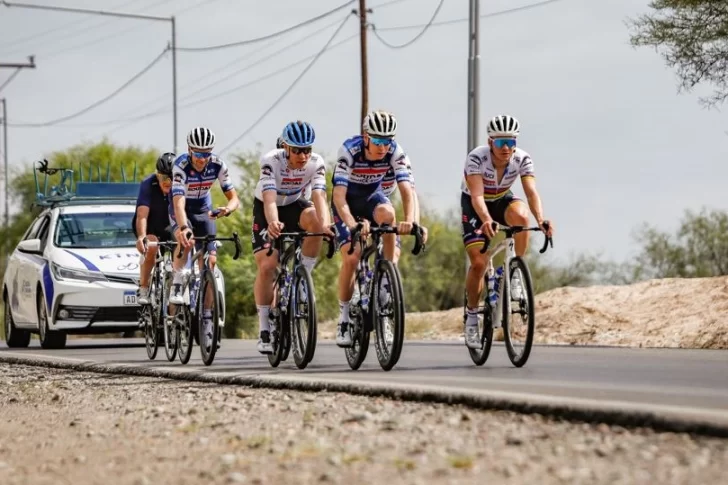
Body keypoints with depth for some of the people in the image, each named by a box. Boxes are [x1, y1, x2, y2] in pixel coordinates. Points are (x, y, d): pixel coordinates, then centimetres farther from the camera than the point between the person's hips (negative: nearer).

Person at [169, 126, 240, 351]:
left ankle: (206, 319, -3)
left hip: (204, 210, 3)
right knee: (186, 241, -36)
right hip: (182, 210, -3)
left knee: (210, 261, -9)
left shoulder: (218, 165, -21)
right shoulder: (181, 166, -31)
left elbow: (234, 197, -19)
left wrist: (228, 208, -44)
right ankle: (177, 283, -12)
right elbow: (179, 202, -41)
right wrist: (183, 228, -59)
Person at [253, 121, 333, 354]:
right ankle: (264, 330, -7)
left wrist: (325, 224, -55)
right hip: (266, 210, -2)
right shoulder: (271, 161, -31)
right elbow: (269, 198, -43)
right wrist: (273, 223, -63)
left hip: (293, 205, 2)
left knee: (315, 220, -33)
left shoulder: (316, 163, -23)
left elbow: (319, 197, -36)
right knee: (267, 266, -16)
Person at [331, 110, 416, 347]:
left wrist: (410, 220, -53)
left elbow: (407, 189, -33)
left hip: (372, 196, 2)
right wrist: (352, 224, -56)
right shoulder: (350, 150, -32)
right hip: (347, 201, -2)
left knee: (387, 214, -34)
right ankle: (344, 317, -3)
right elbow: (339, 195, -39)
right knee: (351, 257, -19)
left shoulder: (396, 152, -25)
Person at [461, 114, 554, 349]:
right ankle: (471, 315, 7)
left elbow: (531, 192, -33)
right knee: (478, 263, -15)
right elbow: (477, 195, -41)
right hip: (474, 206, -2)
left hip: (502, 201, 2)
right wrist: (486, 220, -61)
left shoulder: (522, 159, -23)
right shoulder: (476, 158, -31)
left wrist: (541, 219, -52)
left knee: (521, 216, -35)